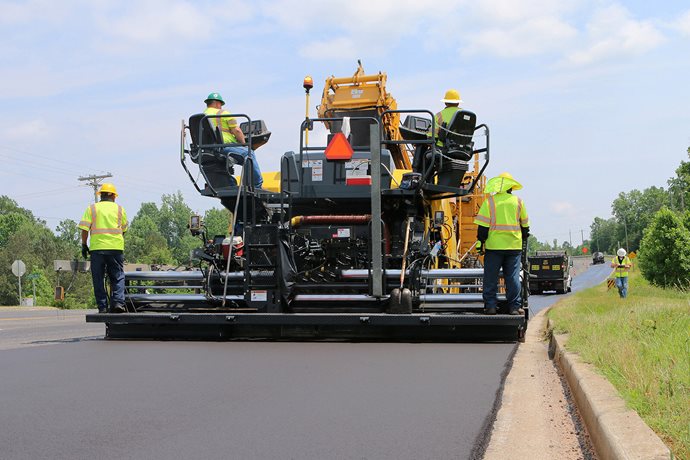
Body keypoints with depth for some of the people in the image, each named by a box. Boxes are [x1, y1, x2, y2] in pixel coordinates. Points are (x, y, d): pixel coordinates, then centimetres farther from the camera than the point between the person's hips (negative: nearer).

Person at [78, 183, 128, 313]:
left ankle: (102, 306, 3)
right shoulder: (120, 209, 10)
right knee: (118, 277, 7)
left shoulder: (92, 209, 6)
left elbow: (84, 229, -1)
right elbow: (124, 229, 16)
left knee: (98, 278, 6)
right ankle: (118, 302, -10)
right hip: (116, 247, 0)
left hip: (97, 247, 0)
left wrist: (84, 245, 7)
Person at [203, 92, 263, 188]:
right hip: (225, 146, -7)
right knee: (249, 153, 6)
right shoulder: (223, 113, -1)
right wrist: (244, 143, 9)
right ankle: (257, 185, 7)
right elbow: (237, 131, -6)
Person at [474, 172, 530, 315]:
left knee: (491, 277, 5)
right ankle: (514, 306, 5)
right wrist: (524, 237, 30)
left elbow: (483, 224, -6)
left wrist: (481, 242, 0)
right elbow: (525, 224, 16)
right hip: (514, 245, 2)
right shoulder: (518, 201, 6)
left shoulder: (490, 201, -2)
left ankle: (490, 305, 3)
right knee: (513, 277, 5)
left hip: (494, 246, -2)